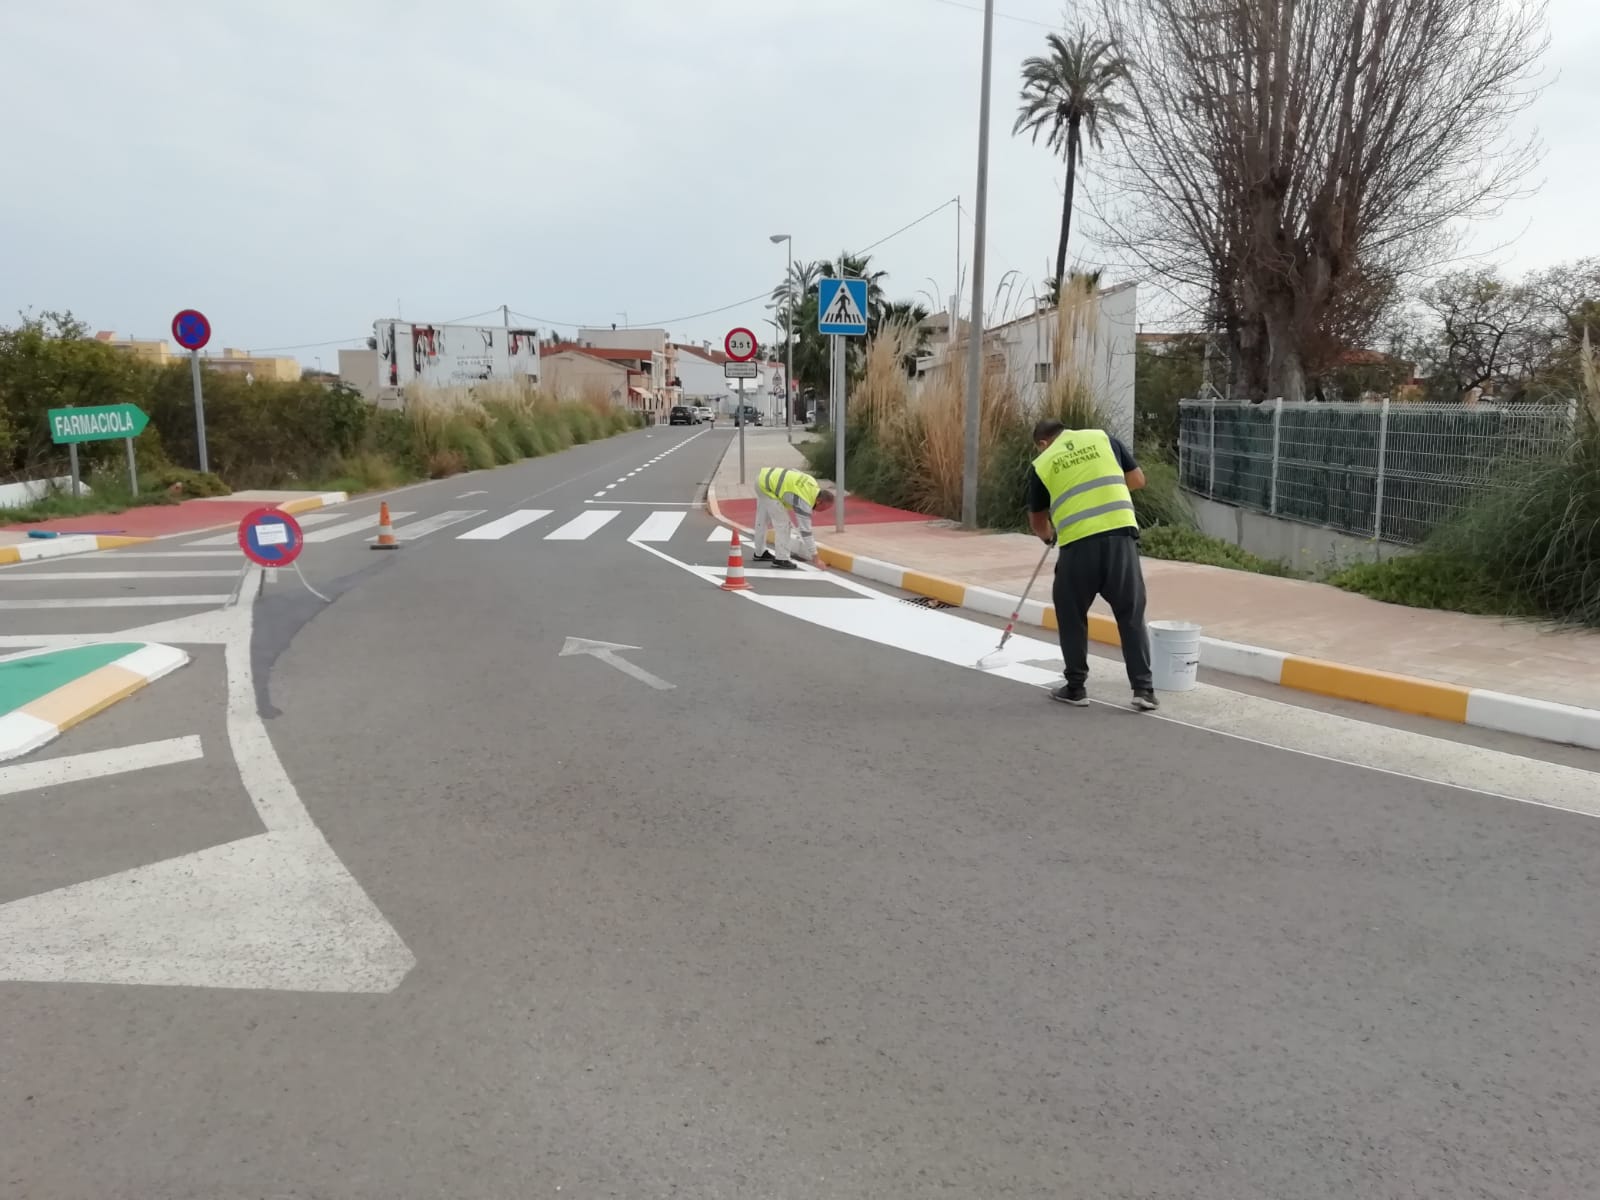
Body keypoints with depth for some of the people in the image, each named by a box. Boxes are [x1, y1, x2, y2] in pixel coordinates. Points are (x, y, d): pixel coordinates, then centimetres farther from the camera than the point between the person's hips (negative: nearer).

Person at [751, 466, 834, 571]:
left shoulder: (814, 484, 0)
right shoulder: (804, 503, -21)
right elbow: (805, 531, -20)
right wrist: (815, 559, -18)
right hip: (768, 485, -10)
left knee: (763, 519, 21)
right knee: (782, 523, -8)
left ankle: (760, 553, 34)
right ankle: (781, 559, -5)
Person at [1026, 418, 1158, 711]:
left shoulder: (1042, 464, 13)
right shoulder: (1102, 438, 15)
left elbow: (1037, 521, 24)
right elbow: (1137, 480, 17)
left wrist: (1047, 536, 45)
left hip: (1078, 544, -1)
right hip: (1121, 535, 2)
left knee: (1071, 615, 16)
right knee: (1131, 615, 11)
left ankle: (1076, 687, 20)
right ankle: (1143, 688, 9)